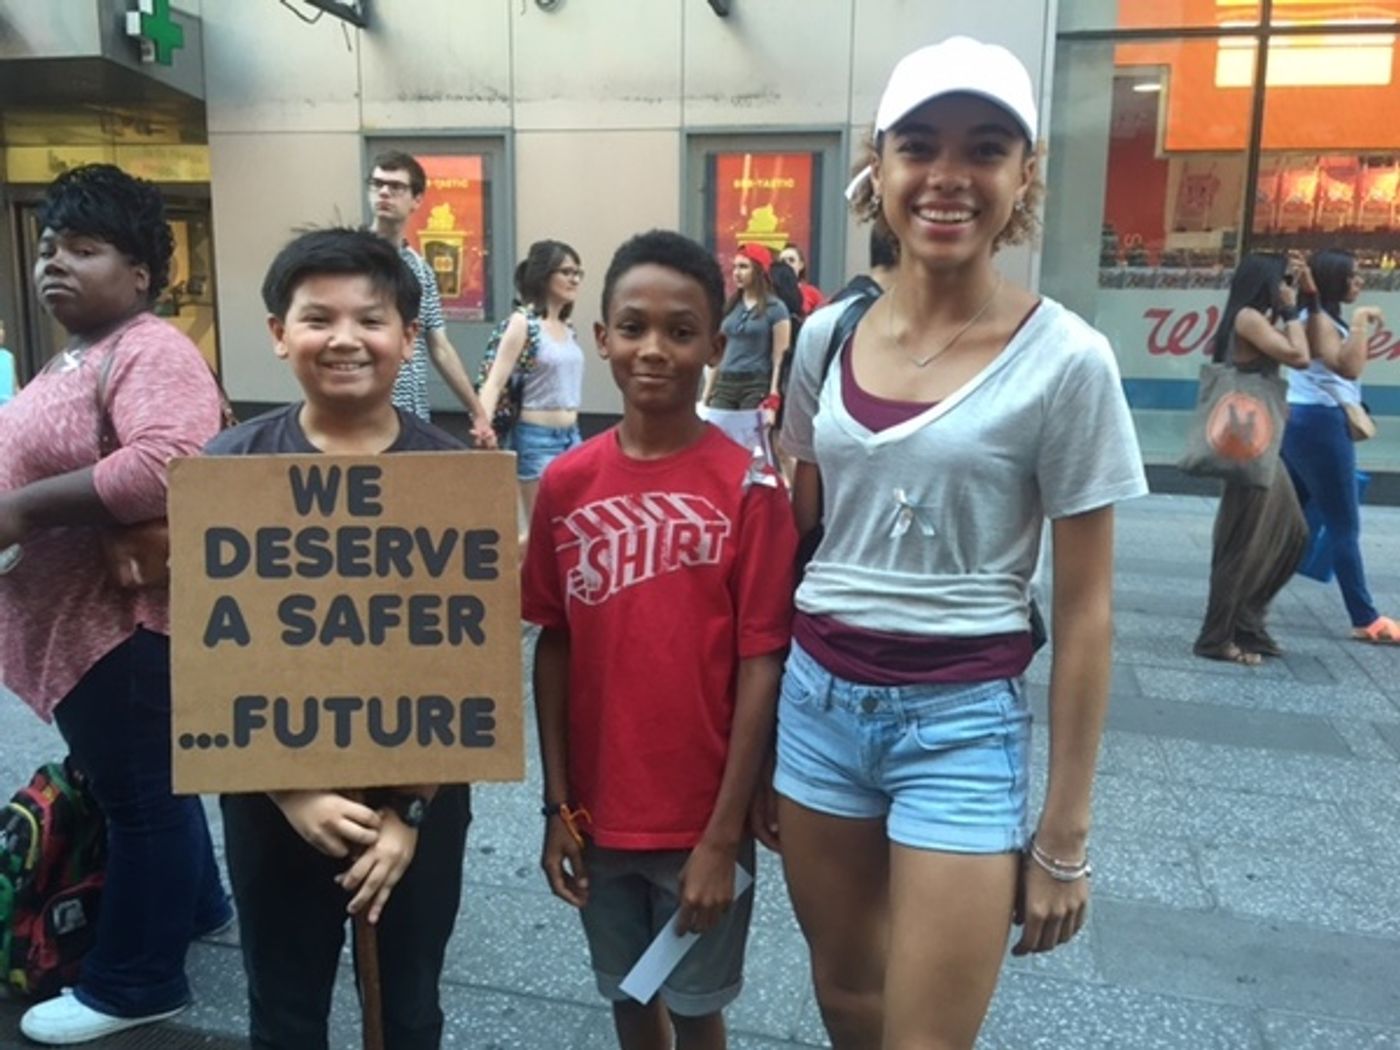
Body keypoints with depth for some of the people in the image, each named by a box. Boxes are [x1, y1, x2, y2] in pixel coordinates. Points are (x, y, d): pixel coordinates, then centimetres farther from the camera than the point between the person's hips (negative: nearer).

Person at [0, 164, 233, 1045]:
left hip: (123, 616, -10)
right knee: (142, 781, 23)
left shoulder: (151, 353, -19)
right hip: (76, 614, 10)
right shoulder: (76, 354, 14)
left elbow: (164, 468, -35)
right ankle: (194, 907, 42)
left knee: (140, 793, 6)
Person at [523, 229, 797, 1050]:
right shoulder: (566, 483, -4)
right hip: (600, 810, 3)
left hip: (701, 818, -3)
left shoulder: (750, 489, -14)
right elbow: (554, 647, 2)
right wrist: (557, 805, 1)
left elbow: (760, 668, -13)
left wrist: (723, 835, -13)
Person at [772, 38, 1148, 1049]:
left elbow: (1084, 610, -7)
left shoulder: (1065, 361, -12)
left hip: (963, 724, -4)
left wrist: (1066, 831, -5)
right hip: (817, 701, 4)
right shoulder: (827, 338, 1)